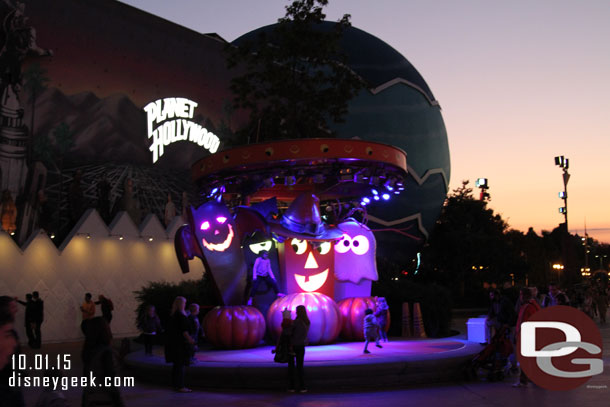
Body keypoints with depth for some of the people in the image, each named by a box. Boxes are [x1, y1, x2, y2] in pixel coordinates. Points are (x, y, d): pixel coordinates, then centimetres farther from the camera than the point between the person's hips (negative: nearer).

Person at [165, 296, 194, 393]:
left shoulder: (172, 315, 9)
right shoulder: (181, 315, -18)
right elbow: (184, 331, -20)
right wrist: (189, 339, -10)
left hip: (173, 343, 9)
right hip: (180, 343, -9)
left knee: (176, 364, 15)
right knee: (180, 364, -4)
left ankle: (176, 385, 20)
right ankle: (180, 387, -2)